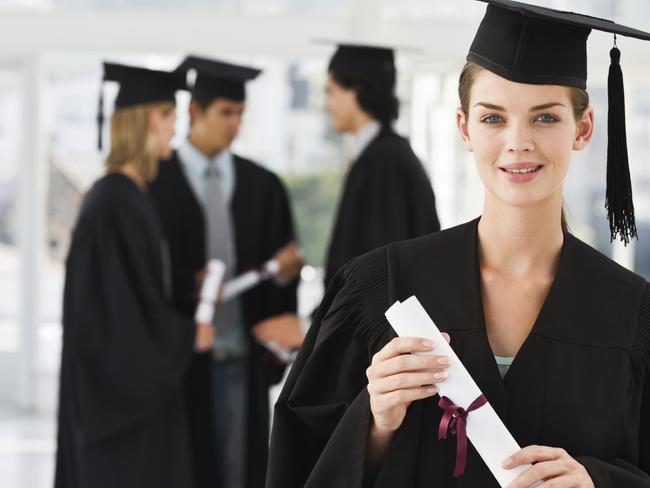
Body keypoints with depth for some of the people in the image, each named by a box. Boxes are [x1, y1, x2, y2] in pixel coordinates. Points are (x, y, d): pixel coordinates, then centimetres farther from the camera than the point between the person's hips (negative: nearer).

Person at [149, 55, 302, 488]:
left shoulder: (263, 187, 8)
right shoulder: (155, 183, -2)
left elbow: (284, 264, 8)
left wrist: (283, 269, -14)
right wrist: (191, 284, -19)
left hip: (240, 356, 3)